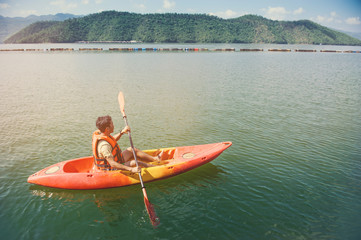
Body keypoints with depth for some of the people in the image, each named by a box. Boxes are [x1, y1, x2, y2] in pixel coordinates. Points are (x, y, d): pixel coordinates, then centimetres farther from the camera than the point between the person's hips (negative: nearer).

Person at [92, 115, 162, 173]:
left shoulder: (99, 133, -5)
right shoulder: (104, 145, -35)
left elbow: (113, 140, 16)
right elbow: (113, 164, -40)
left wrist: (122, 132, 1)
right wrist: (131, 169, -44)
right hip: (111, 170, -10)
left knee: (131, 150, 13)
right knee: (134, 163, -21)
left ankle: (155, 159, 20)